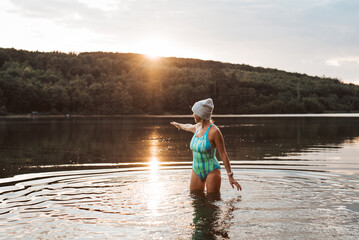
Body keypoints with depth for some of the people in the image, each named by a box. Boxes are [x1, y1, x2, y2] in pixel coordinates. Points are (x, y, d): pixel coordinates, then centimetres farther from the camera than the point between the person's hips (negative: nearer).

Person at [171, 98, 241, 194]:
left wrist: (230, 176, -14)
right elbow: (188, 127, 31)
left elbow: (223, 154, -14)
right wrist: (179, 125, 53)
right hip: (196, 170, 7)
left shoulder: (214, 131, -17)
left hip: (211, 171, -7)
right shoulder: (198, 127, 5)